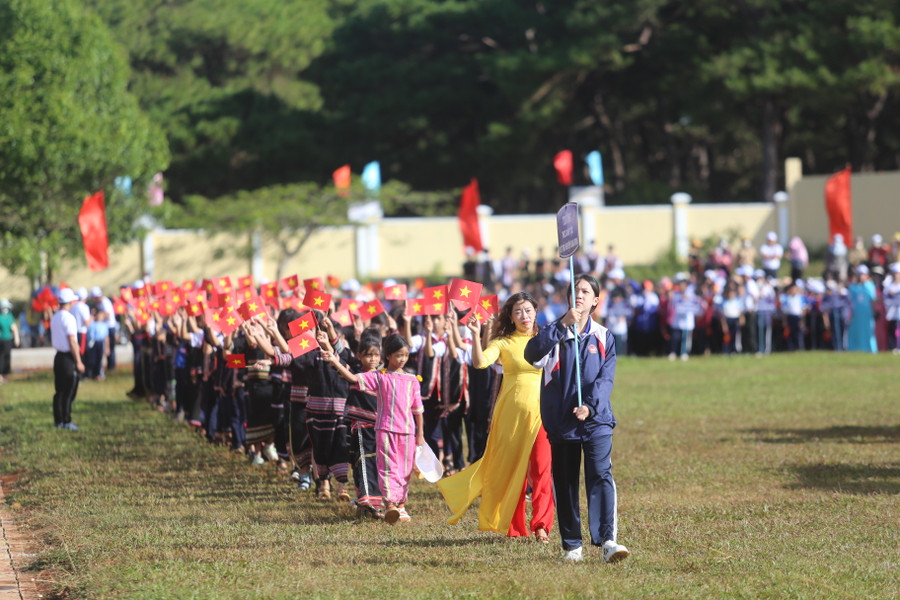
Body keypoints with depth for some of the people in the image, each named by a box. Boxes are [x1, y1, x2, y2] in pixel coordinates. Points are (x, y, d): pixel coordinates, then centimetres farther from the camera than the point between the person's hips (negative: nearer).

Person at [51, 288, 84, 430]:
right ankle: (66, 422, -4)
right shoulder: (68, 318, -15)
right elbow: (72, 342, -17)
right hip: (68, 358, -8)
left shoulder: (54, 318, 11)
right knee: (69, 392, -4)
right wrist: (78, 362, -13)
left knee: (59, 391, 11)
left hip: (58, 356, 8)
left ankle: (58, 421, 14)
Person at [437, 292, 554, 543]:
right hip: (511, 410, -1)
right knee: (510, 468, 5)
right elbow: (480, 362, -14)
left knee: (542, 468, -9)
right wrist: (476, 336, -24)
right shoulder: (504, 342, 2)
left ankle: (541, 525, -8)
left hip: (540, 409, 1)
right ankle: (513, 526, 15)